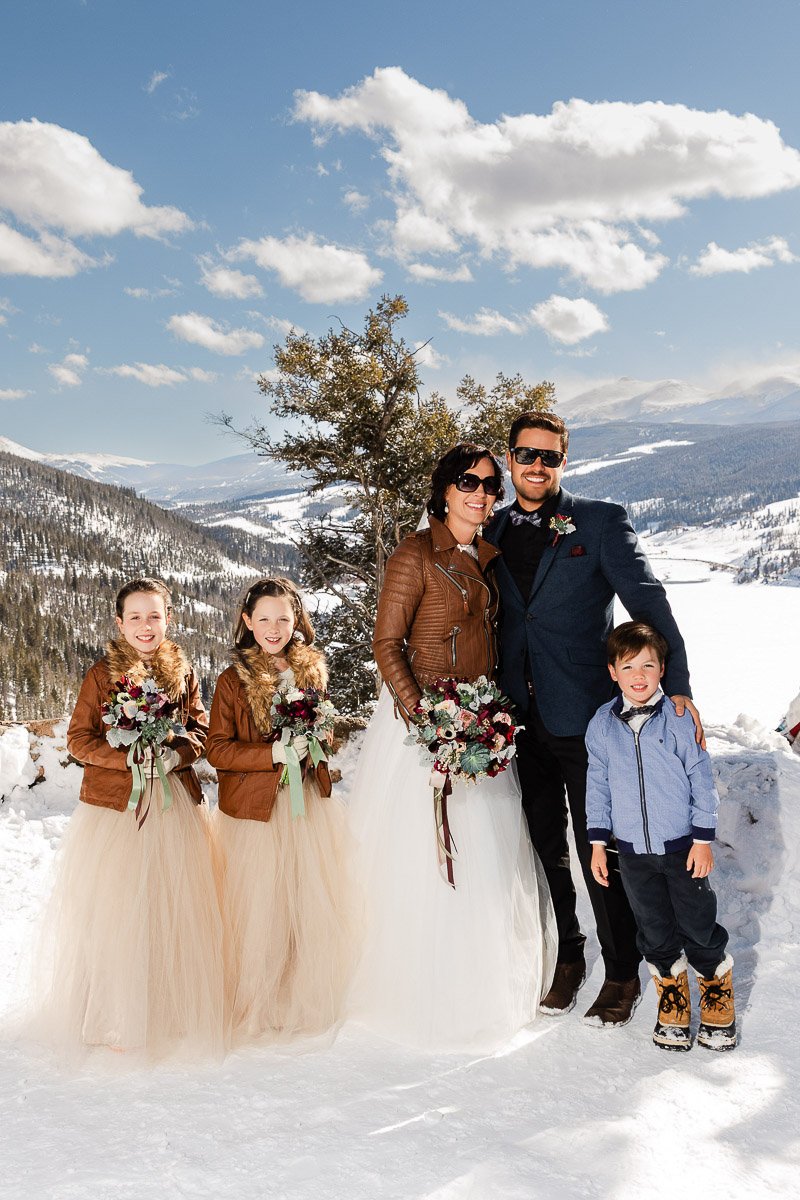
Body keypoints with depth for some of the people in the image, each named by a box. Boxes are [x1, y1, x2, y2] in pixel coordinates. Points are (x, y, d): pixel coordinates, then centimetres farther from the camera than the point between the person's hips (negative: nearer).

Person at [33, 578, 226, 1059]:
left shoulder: (184, 672, 6)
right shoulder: (102, 674, -2)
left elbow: (201, 727, 11)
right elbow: (79, 739, -2)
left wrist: (179, 753, -11)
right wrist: (131, 758, -16)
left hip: (176, 805, 2)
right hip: (114, 804, -2)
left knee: (174, 907, 7)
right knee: (113, 909, 2)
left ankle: (173, 1009, 24)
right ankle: (113, 1015, 19)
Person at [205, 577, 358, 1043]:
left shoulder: (313, 669, 8)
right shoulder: (233, 680, -5)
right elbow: (217, 750, -8)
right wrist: (273, 753, -19)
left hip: (312, 805, 4)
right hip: (257, 810, -4)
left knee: (317, 907, 8)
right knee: (261, 913, 2)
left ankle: (308, 1002, 28)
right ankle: (259, 1011, 21)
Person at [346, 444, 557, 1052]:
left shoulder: (488, 557, 11)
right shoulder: (417, 553, -11)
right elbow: (387, 642, -13)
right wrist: (422, 718, -21)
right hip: (422, 715, -7)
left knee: (487, 856, 13)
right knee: (422, 858, 0)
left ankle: (483, 984, 31)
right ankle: (424, 996, 17)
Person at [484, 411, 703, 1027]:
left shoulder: (602, 521, -3)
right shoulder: (492, 534, 9)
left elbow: (651, 605, -8)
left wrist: (677, 689, -17)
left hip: (585, 718, -4)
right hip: (521, 721, 4)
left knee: (600, 854, 5)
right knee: (546, 850, 15)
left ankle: (622, 974, 23)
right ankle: (567, 958, 34)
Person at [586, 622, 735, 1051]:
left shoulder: (680, 718, -10)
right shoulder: (601, 725, -2)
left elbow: (701, 779, -5)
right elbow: (597, 786, 6)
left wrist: (703, 840, -5)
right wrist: (598, 843, 5)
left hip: (683, 847, -2)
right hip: (633, 852, 2)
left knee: (699, 928, 8)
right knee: (655, 934, 13)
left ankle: (719, 1004, 30)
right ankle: (673, 1005, 33)